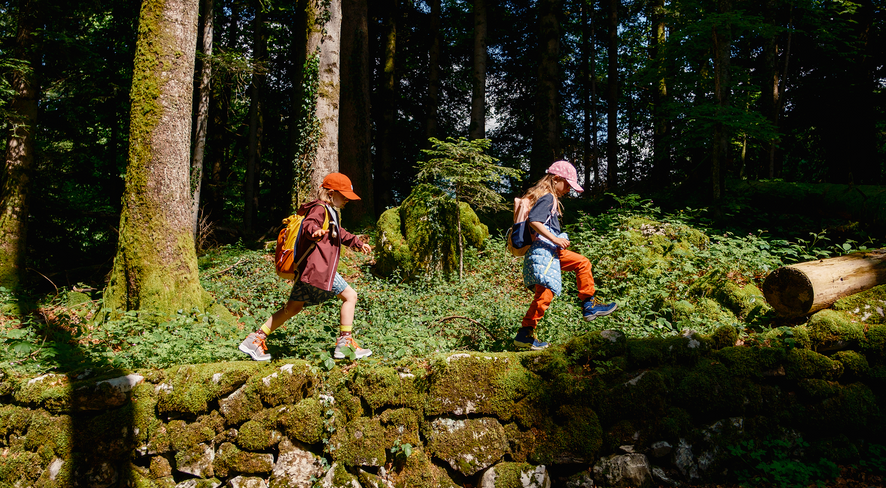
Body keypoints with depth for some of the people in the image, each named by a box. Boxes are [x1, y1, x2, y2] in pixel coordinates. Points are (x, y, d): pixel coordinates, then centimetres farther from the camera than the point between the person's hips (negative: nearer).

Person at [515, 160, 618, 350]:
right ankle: (524, 334, -7)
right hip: (542, 252, -11)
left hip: (552, 251, 11)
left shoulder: (549, 198, 20)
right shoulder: (547, 197, -10)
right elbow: (533, 221, -24)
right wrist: (554, 239, -22)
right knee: (545, 293, -11)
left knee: (582, 263, 19)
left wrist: (559, 241, 19)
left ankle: (589, 305, 22)